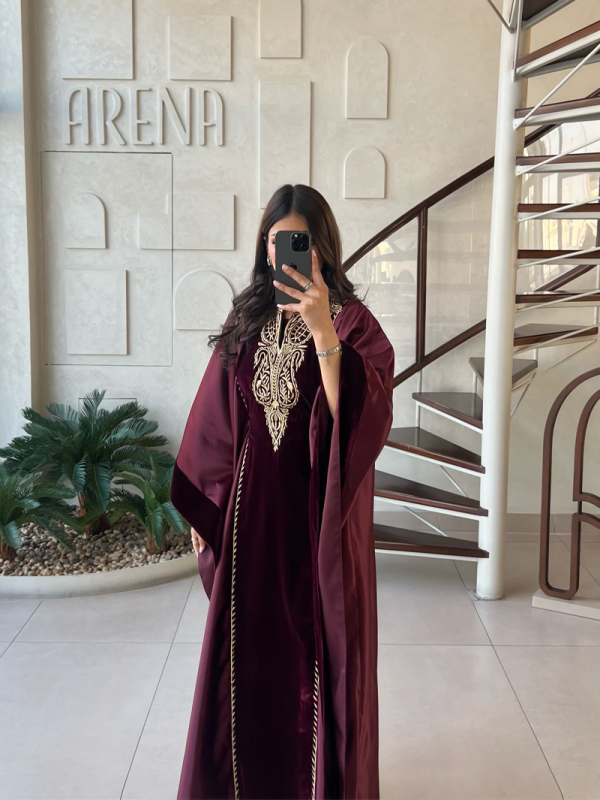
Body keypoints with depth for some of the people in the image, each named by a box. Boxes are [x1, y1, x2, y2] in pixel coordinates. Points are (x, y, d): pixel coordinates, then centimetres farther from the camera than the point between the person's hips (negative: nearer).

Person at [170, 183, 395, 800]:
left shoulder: (354, 322, -6)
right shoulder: (246, 319, 5)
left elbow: (362, 416, -21)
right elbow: (215, 419, 7)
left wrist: (322, 328, -29)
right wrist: (201, 509, 7)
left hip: (321, 518, -3)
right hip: (249, 514, 3)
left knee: (319, 653, 9)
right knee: (247, 651, 13)